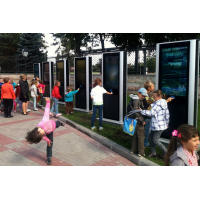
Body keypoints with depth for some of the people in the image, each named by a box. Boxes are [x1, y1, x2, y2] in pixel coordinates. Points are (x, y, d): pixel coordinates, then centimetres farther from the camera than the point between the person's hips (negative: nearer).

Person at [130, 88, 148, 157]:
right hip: (138, 121, -10)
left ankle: (133, 150, 28)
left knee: (136, 135, 17)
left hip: (137, 120, 10)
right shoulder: (136, 100, -17)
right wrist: (142, 120, -22)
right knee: (141, 136, 0)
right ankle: (141, 152, 10)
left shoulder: (139, 100, 14)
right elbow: (135, 111, -23)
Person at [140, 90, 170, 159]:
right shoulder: (164, 103, 11)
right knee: (150, 137, 13)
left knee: (155, 140, -1)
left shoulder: (158, 103, -18)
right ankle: (153, 152, 23)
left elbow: (152, 113, -24)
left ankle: (166, 152, 13)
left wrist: (141, 111, -21)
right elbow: (167, 114, 17)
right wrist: (167, 123, 25)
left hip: (158, 126, -10)